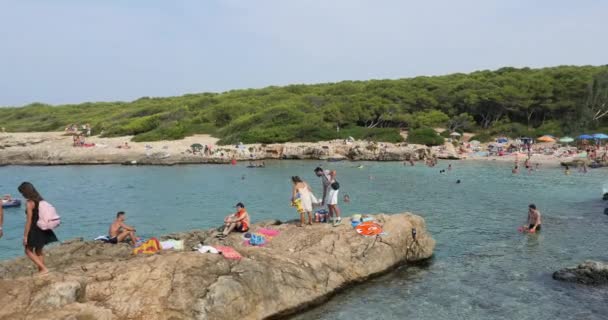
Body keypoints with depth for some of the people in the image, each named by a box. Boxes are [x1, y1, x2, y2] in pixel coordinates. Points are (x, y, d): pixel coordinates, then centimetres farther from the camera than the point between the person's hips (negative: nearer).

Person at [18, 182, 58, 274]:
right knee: (39, 251, 20)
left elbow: (29, 221, -17)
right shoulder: (40, 200, 6)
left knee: (28, 251, 9)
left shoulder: (29, 203, -17)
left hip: (35, 230, -8)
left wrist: (25, 236, -13)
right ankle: (40, 270, 24)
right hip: (43, 229, 8)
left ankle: (44, 268, 0)